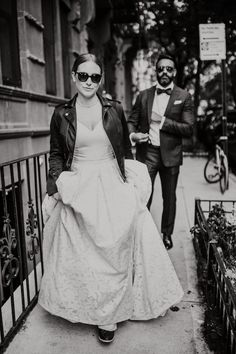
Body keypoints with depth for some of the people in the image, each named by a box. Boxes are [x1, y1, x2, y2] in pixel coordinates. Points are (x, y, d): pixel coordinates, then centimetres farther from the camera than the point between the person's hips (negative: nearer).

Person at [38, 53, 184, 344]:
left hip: (112, 186, 1)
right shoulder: (61, 114, 2)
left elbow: (126, 150, 10)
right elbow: (56, 155, 7)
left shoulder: (114, 109, 3)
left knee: (115, 249, 0)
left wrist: (132, 184, 5)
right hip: (78, 189, 0)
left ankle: (108, 316, 17)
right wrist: (58, 183, -7)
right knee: (80, 253, 3)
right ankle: (89, 307, 24)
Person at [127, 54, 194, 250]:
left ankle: (167, 234, 30)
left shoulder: (184, 96, 1)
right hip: (147, 152, 1)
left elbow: (189, 129, -6)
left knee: (169, 197, 12)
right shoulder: (144, 95, 7)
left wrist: (164, 122, -14)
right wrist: (133, 134, -12)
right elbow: (131, 121, 10)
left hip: (170, 154, 0)